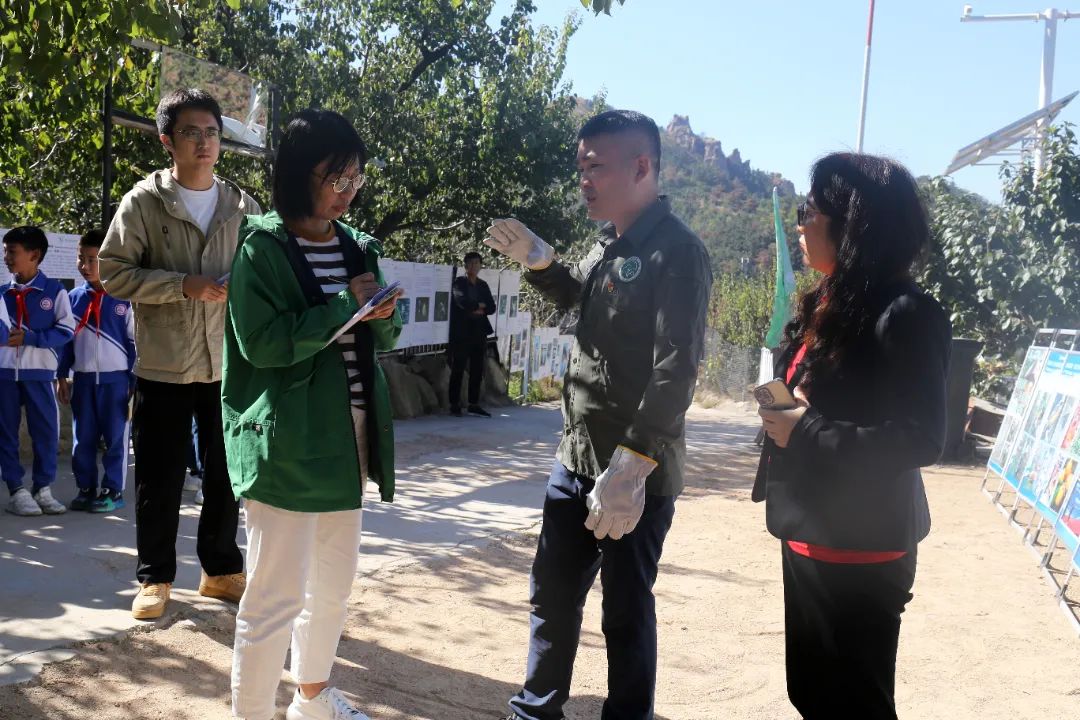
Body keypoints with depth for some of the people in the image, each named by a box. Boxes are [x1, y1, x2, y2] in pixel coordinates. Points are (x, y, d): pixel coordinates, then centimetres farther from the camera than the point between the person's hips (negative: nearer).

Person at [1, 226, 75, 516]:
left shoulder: (54, 290, 0)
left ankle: (42, 489, 11)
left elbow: (67, 330, -5)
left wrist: (29, 337, -13)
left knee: (46, 430, 0)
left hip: (39, 372, -3)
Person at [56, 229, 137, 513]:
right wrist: (62, 376, 9)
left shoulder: (124, 298, -5)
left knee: (115, 437, 2)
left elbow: (136, 340, -2)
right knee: (82, 438, 9)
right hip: (83, 378, 4)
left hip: (116, 377, -4)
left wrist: (136, 380, -3)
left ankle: (113, 491, 11)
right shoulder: (75, 297, 6)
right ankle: (86, 489, 21)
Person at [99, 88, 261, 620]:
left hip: (227, 362, 3)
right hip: (164, 363, -3)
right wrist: (183, 285, -17)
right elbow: (113, 272, -6)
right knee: (160, 479, 6)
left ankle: (221, 570, 27)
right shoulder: (144, 201, -2)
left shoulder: (243, 207, 7)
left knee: (226, 474, 11)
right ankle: (154, 577, 23)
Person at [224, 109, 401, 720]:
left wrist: (383, 315, -7)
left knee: (335, 584, 19)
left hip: (345, 437, 7)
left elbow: (383, 339, 15)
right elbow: (263, 342, -20)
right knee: (277, 595, -2)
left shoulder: (358, 246, 11)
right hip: (285, 441, -7)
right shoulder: (264, 247, -9)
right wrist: (346, 304, -16)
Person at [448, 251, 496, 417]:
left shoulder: (483, 285, 15)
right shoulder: (459, 282, -1)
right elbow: (463, 302, -18)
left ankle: (474, 405, 10)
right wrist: (481, 305, -4)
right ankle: (455, 404, 5)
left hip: (479, 332, 5)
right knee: (458, 369, -1)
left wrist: (477, 309, -8)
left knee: (477, 370, 5)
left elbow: (492, 308, 8)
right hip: (461, 332, -5)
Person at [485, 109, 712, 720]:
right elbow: (576, 295, 32)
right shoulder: (610, 245, 12)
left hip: (636, 473, -9)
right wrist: (537, 258, 11)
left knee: (626, 611, 5)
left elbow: (676, 371, -23)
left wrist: (630, 467, -28)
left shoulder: (677, 251, -16)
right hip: (578, 459, 9)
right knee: (553, 591, 19)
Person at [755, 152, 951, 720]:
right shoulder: (828, 304, 10)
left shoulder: (904, 315, -17)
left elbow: (922, 439, -22)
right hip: (807, 535, 9)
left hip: (860, 549, -8)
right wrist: (782, 415, 2)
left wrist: (805, 434, -20)